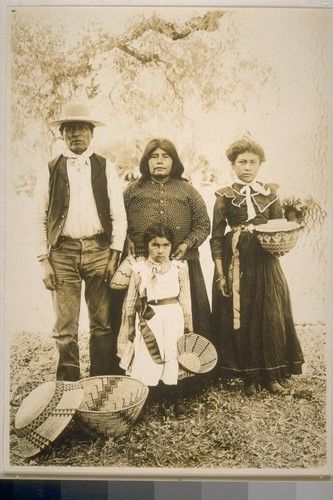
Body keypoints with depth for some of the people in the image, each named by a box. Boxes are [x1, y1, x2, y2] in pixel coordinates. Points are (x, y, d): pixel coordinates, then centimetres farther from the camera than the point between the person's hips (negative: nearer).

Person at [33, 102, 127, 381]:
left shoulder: (106, 168, 7)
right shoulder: (50, 171, 7)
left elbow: (118, 215, 5)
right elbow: (40, 219, 6)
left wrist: (115, 255, -3)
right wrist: (44, 261, -1)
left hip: (99, 251, 0)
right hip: (62, 253, 0)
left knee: (103, 324, 6)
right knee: (65, 327, 4)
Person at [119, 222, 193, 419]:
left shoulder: (179, 267, -2)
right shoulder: (139, 269, -4)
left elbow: (185, 297, 4)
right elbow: (131, 299, 3)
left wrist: (188, 322, 6)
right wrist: (128, 325, 6)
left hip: (173, 317, 1)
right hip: (147, 319, 0)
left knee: (173, 358, 6)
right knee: (144, 361, 1)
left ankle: (178, 401, 20)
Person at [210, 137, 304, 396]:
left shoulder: (270, 193, 8)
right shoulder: (225, 196, 2)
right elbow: (216, 238, 1)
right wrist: (220, 274, -6)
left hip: (265, 262, 2)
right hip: (235, 263, -2)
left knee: (271, 316, 3)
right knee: (239, 317, 1)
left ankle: (272, 375, 17)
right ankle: (249, 377, 15)